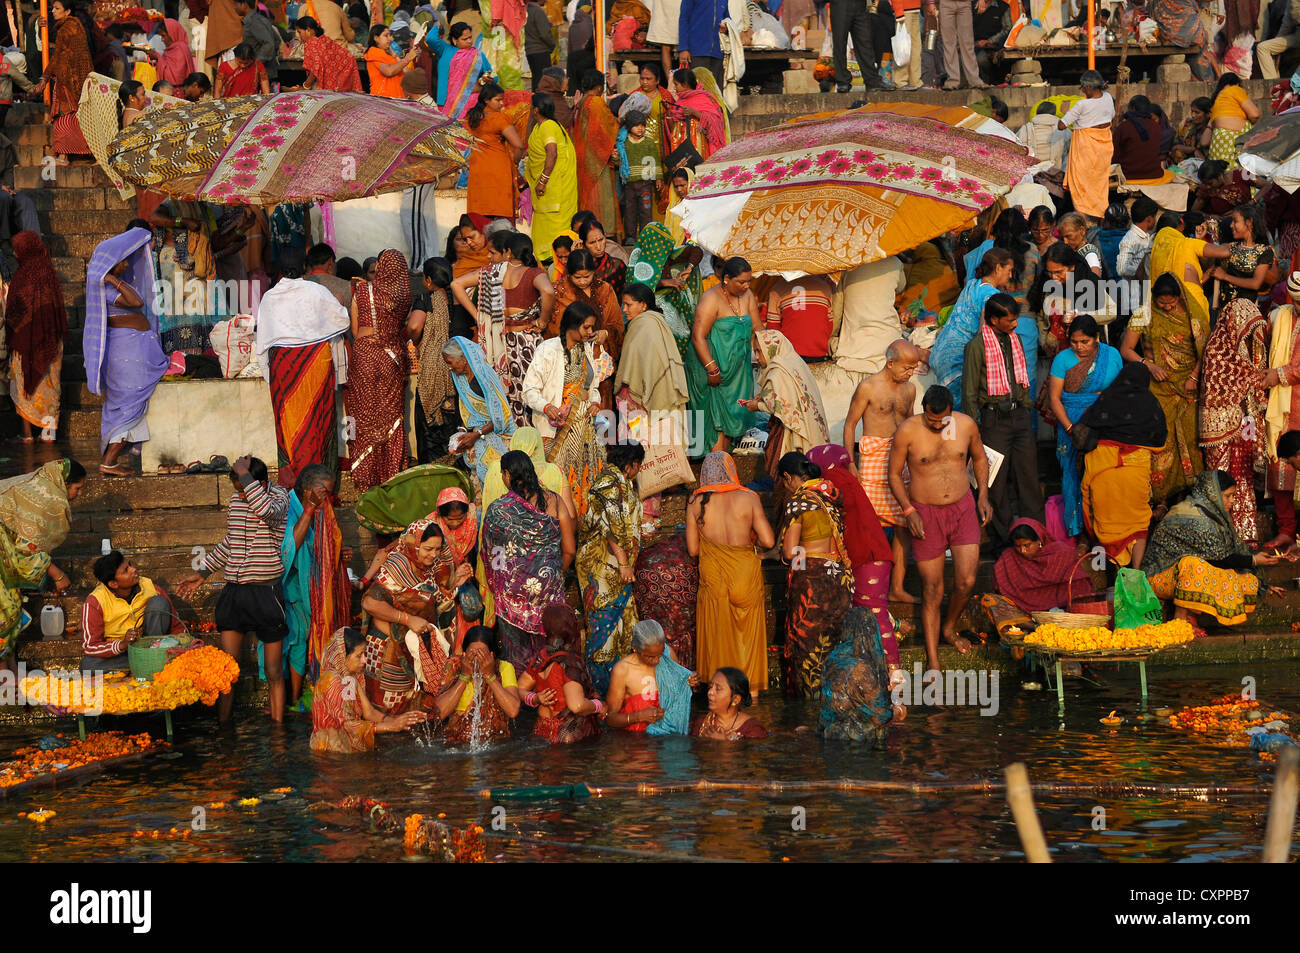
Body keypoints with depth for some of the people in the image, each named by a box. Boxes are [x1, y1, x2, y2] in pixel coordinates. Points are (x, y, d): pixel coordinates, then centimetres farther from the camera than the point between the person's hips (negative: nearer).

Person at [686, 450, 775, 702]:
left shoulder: (696, 502, -3)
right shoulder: (748, 499, -7)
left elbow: (692, 549, 0)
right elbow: (769, 541, -8)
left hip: (713, 577, 1)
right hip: (746, 576, -1)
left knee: (716, 636, 10)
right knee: (747, 634, 11)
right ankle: (750, 688, 15)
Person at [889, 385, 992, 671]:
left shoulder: (966, 425, -3)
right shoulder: (908, 431, -11)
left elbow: (979, 457, 16)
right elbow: (894, 473, -1)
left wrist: (983, 495, 6)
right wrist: (908, 510, -11)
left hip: (963, 508, 2)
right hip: (925, 514, -2)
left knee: (966, 581, -7)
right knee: (932, 590, 0)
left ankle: (949, 628, 26)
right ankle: (932, 661, 7)